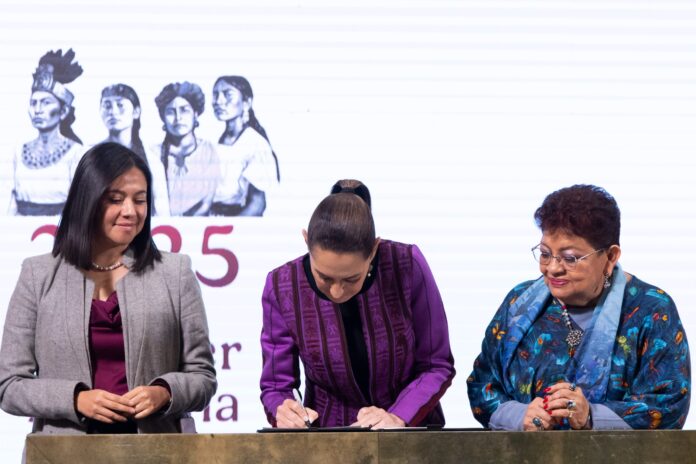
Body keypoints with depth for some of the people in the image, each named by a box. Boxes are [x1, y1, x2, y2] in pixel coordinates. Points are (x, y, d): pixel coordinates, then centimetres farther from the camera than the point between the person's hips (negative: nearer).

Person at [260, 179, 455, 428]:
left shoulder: (408, 266, -14)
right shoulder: (282, 288, -12)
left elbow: (437, 366, -6)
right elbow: (276, 385, -3)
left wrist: (398, 418, -20)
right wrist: (283, 411, -24)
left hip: (413, 433, -1)